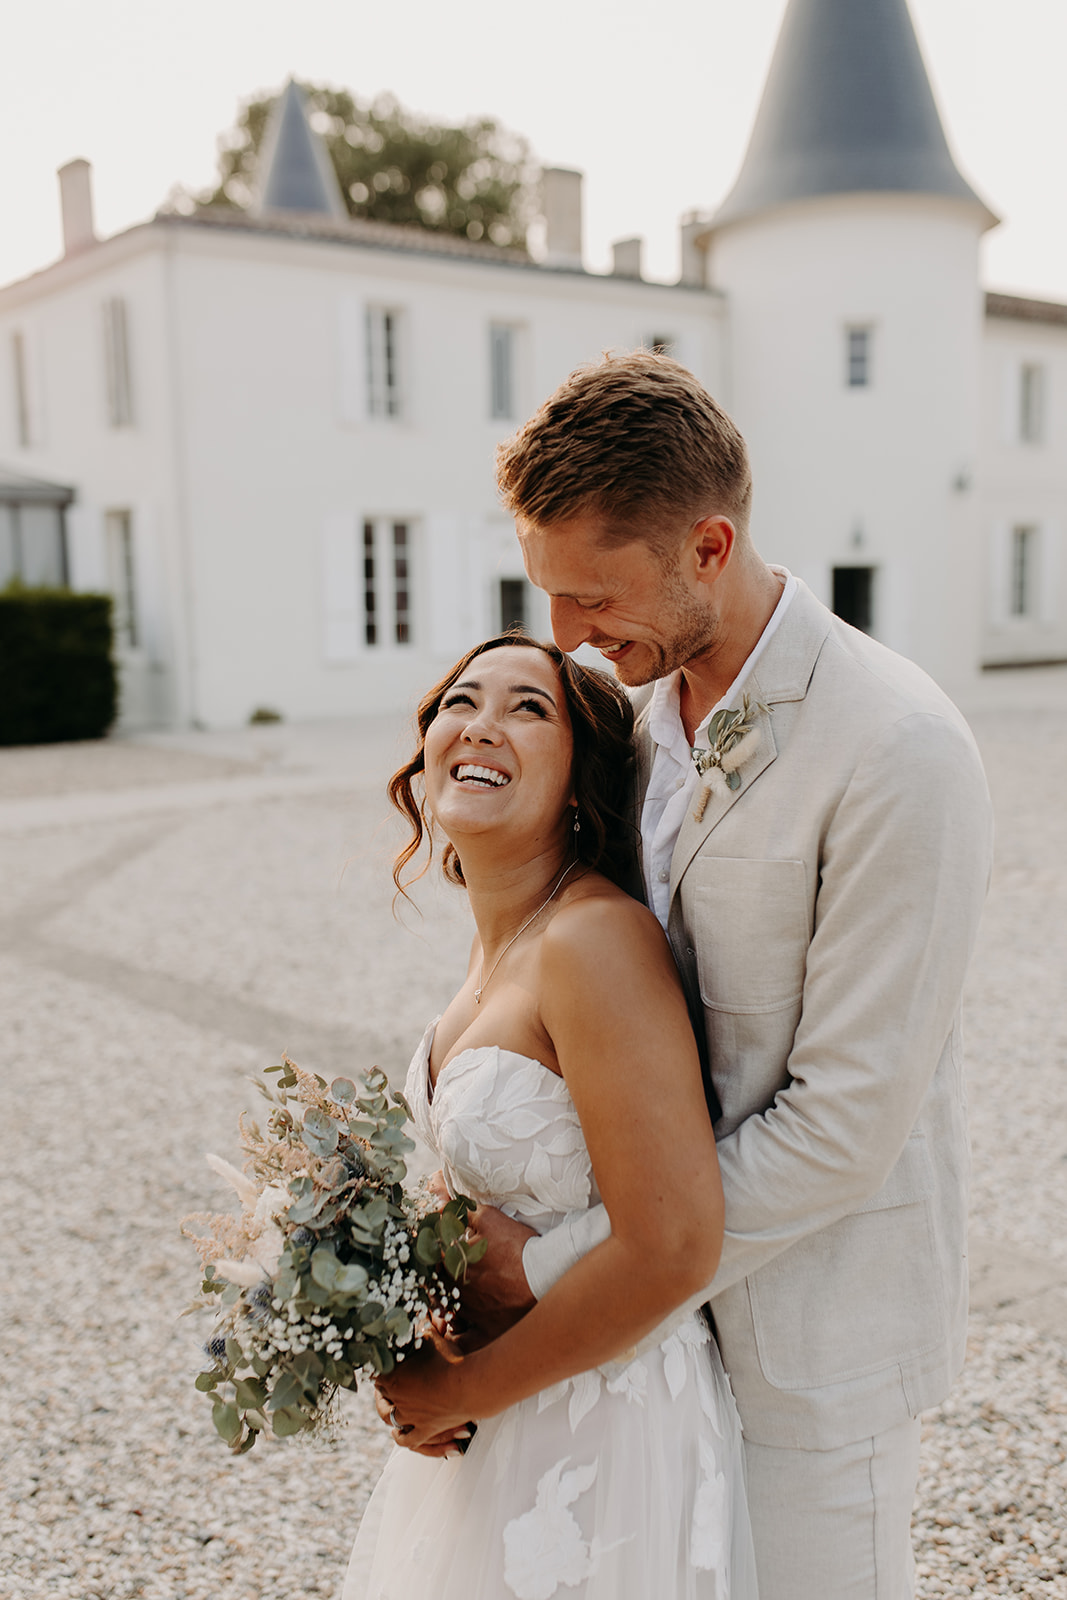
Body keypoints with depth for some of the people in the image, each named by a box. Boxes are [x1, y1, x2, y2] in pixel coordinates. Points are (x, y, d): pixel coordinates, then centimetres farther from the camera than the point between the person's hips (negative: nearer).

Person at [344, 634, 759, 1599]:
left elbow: (672, 1248, -29)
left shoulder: (596, 939, -26)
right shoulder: (503, 935, 0)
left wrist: (465, 1391, -17)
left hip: (594, 1427, -8)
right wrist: (433, 1364, 1)